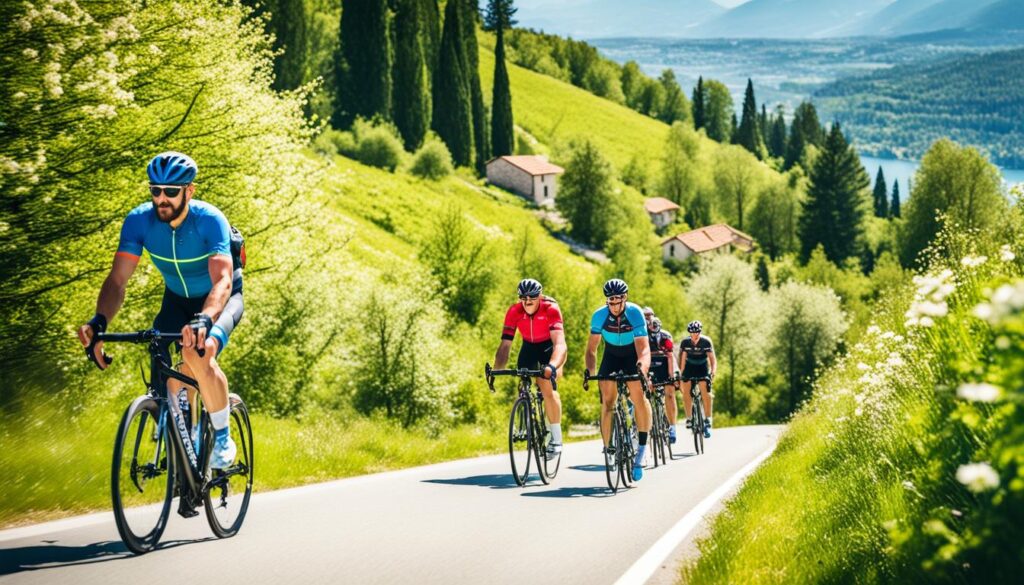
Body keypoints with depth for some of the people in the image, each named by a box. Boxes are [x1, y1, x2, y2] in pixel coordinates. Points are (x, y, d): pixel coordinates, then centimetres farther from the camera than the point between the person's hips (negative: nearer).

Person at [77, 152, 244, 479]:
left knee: (199, 353, -32)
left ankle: (222, 438, -12)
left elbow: (222, 281, -44)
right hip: (177, 299, 4)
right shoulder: (140, 220, -22)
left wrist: (203, 320, -64)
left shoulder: (209, 220, -32)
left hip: (220, 298, -4)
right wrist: (99, 322, -46)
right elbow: (118, 280, -27)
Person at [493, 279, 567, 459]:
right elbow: (505, 345, -25)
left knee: (546, 385, -23)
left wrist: (552, 366, -61)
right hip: (529, 347, 4)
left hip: (550, 348, -4)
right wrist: (495, 371, -40)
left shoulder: (551, 309, -33)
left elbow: (559, 343, -43)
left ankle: (556, 439, -18)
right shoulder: (514, 312, -24)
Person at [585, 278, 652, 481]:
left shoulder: (635, 313, -27)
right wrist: (589, 371, -31)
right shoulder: (599, 316, -21)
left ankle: (642, 449, -17)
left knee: (639, 395, -24)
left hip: (633, 354, -2)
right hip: (611, 354, 2)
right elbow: (592, 348, -15)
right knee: (607, 402, -10)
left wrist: (642, 370, -49)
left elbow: (644, 348, -32)